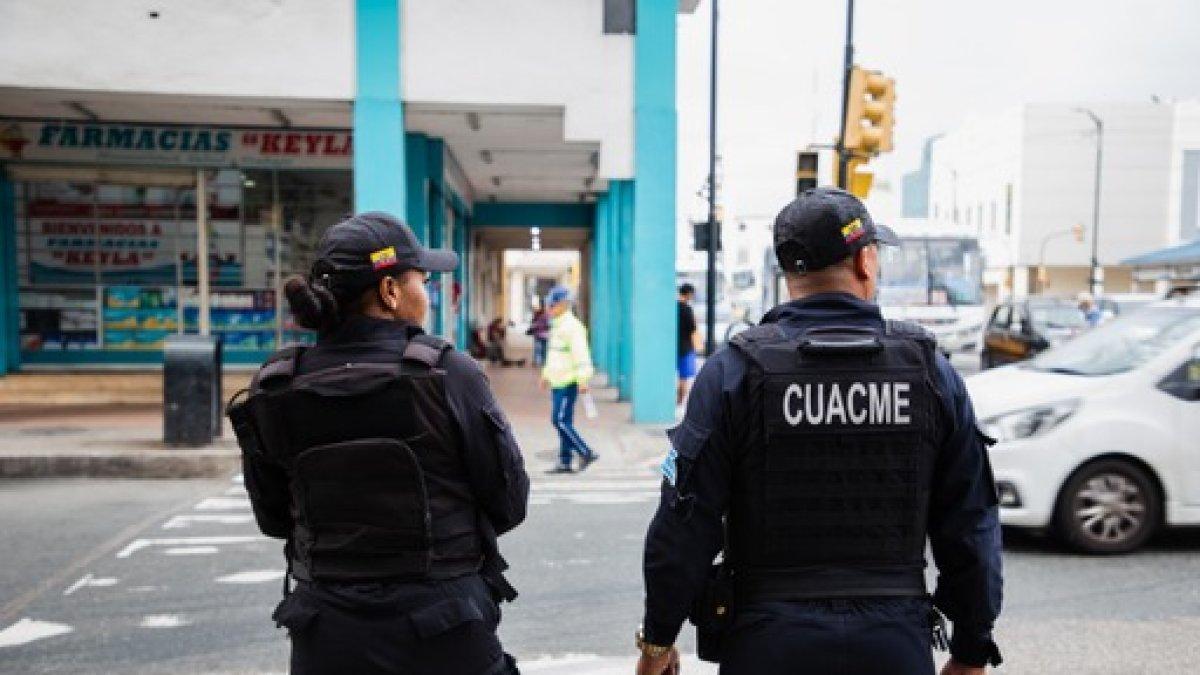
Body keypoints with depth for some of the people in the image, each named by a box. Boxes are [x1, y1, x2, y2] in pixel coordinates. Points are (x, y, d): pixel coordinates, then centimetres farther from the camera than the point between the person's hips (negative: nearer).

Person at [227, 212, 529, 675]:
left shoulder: (274, 388, -5)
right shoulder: (449, 374, -15)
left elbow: (273, 519, 6)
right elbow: (509, 503, -8)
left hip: (326, 636, 3)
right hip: (442, 635, -3)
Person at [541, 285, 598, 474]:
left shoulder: (572, 326, -14)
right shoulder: (557, 326, 17)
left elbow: (581, 354, -21)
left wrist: (583, 379, -26)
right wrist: (546, 374, 29)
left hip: (568, 382, -10)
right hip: (558, 382, 10)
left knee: (560, 420, -11)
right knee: (563, 422, 9)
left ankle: (586, 453, -3)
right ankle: (565, 462, 13)